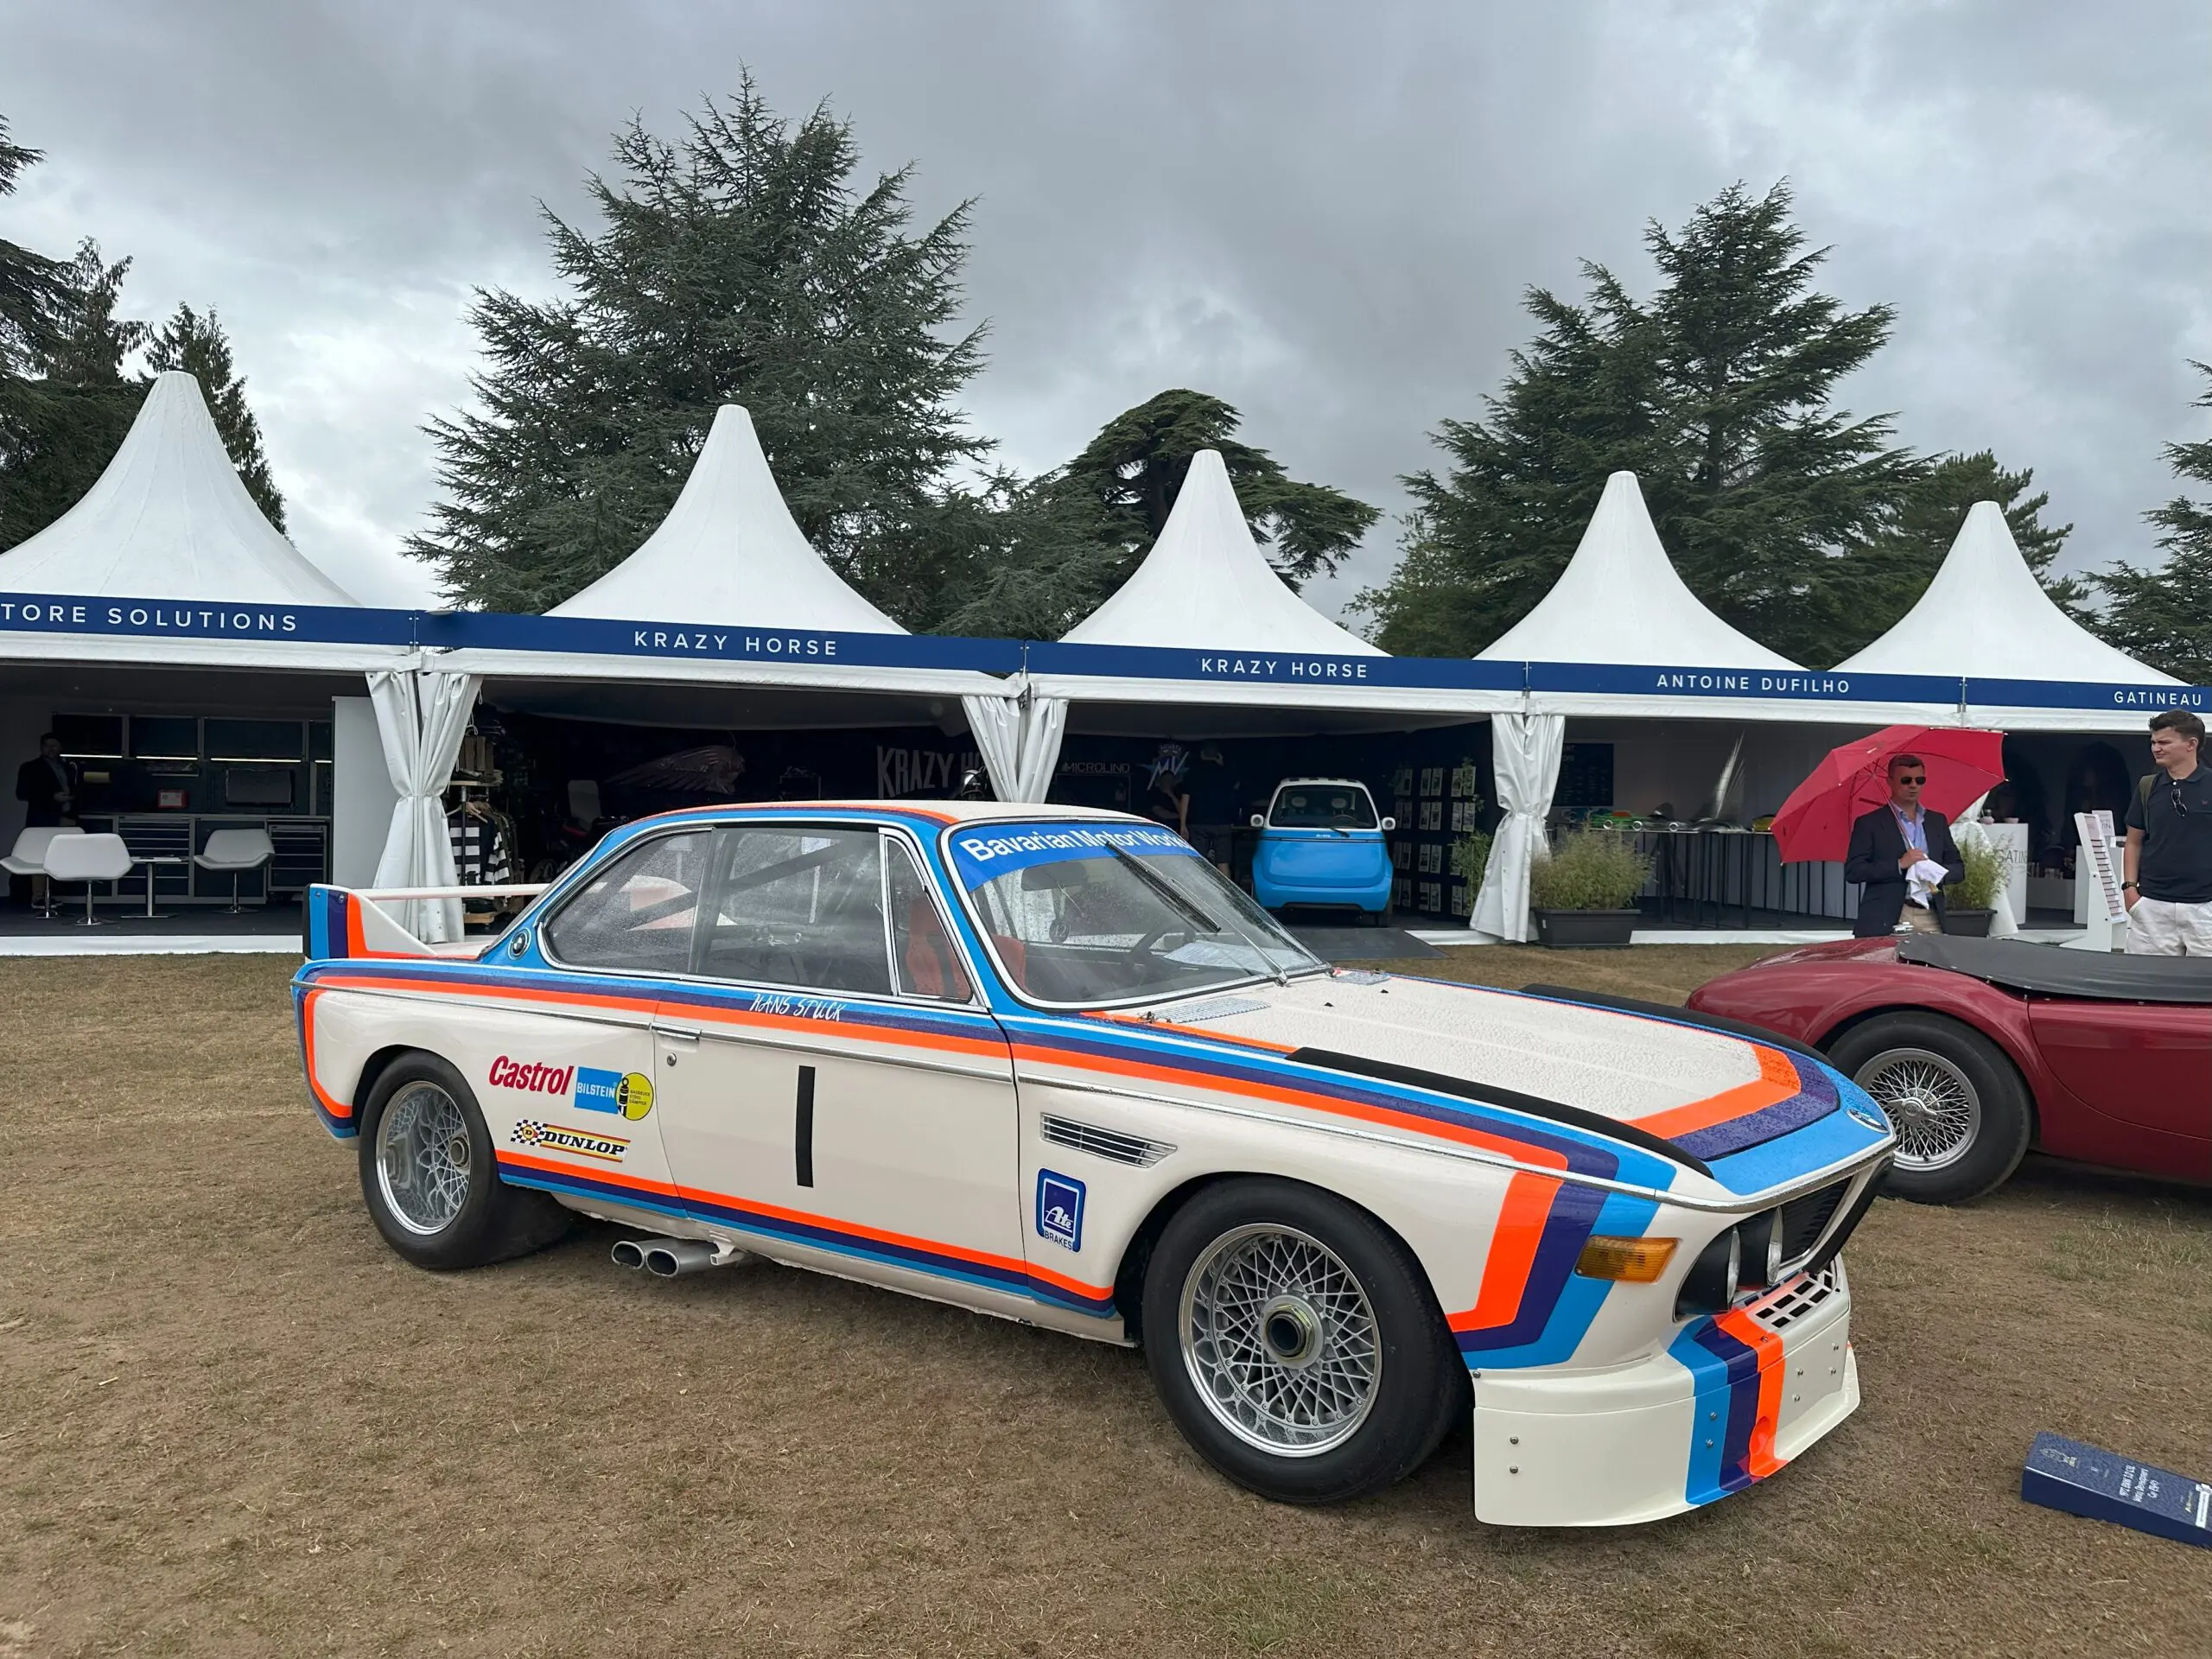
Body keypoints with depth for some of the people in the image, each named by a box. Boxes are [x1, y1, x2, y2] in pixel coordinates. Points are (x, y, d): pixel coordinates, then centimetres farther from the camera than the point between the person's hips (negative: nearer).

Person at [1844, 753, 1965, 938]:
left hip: (1931, 920, 4)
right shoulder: (1870, 823, 3)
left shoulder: (1937, 821, 18)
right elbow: (1852, 871, -5)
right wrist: (1899, 865, -13)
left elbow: (1959, 869, 19)